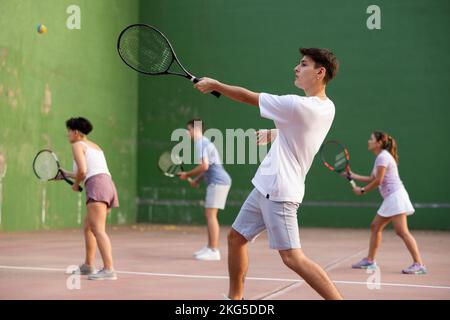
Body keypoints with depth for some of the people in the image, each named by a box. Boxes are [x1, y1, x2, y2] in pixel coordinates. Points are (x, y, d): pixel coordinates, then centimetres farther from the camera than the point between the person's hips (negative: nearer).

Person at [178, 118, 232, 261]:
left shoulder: (200, 143, -11)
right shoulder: (204, 142, 21)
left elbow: (204, 166, -23)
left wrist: (188, 175, -11)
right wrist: (197, 180, 15)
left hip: (218, 182, -10)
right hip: (217, 181, 10)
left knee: (211, 214, -11)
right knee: (209, 215, 14)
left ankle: (214, 251, -13)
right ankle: (209, 247, 19)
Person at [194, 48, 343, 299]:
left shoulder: (297, 106, -21)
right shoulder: (327, 107, 5)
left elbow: (248, 97, -11)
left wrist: (214, 85, 2)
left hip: (278, 191, -10)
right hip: (266, 186, 10)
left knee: (292, 257, -13)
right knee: (236, 237, 17)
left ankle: (337, 297, -9)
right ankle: (235, 297, 28)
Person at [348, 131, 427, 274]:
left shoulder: (383, 157, -11)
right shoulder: (381, 157, 19)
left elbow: (378, 180, -16)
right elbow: (372, 179, 22)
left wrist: (362, 190, -5)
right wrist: (353, 176, 22)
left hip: (395, 196, -11)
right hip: (390, 198, 11)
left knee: (401, 231, -15)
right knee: (375, 226, 13)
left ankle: (419, 264, -16)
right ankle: (370, 260, 19)